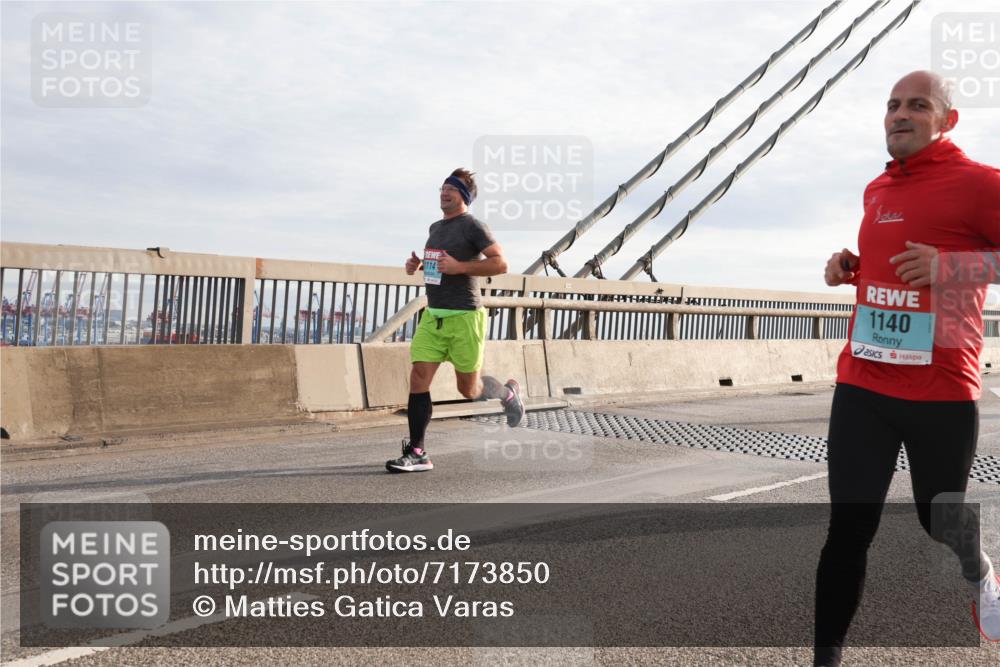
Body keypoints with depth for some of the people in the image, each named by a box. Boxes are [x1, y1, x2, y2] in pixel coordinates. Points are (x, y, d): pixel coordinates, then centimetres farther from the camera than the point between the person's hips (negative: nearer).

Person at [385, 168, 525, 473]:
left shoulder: (473, 226, -7)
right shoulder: (436, 227, 16)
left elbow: (500, 264, -14)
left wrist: (459, 267, -20)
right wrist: (417, 265, 13)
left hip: (463, 316, -7)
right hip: (433, 315, 7)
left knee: (468, 388, 4)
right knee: (418, 378, -7)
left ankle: (508, 392, 36)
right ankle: (417, 453, -4)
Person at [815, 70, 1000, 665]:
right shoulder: (876, 191, 15)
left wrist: (948, 266, -22)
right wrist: (849, 268, 9)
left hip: (942, 391, -4)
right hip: (863, 385, 4)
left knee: (939, 517, 14)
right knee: (849, 527, 0)